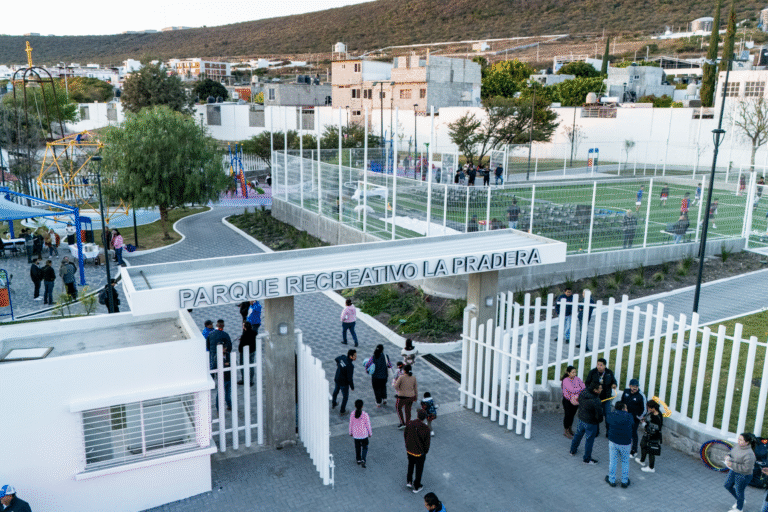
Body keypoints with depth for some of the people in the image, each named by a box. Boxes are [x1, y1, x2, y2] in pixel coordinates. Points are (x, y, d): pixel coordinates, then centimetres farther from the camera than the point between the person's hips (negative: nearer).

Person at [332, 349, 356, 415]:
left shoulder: (343, 357, -14)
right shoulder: (350, 366, -34)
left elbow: (337, 359, 10)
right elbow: (350, 378, -29)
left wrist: (338, 364, 34)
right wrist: (352, 387, -12)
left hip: (337, 379, 6)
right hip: (344, 383, -6)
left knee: (336, 390, 34)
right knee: (345, 396, 19)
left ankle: (333, 404, 56)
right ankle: (342, 411, 34)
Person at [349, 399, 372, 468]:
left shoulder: (352, 415, -15)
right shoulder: (365, 415, -21)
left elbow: (350, 424, -4)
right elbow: (368, 425, -11)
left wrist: (350, 432, 13)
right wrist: (370, 433, 4)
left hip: (355, 434, 2)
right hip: (364, 434, -2)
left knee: (357, 447, 21)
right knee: (365, 447, 13)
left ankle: (358, 460, 35)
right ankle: (363, 460, -3)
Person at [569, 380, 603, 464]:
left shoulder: (582, 392, -12)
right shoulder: (596, 402, -34)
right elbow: (599, 415, -24)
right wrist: (599, 420, -1)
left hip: (581, 419, 7)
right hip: (590, 423, -7)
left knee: (578, 434, 28)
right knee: (589, 440, 13)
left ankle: (573, 450, 47)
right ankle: (587, 459, 30)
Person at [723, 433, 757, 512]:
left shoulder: (749, 454, -33)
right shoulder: (738, 445, -9)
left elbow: (746, 468, -29)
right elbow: (733, 451, 10)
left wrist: (732, 465, -30)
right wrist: (728, 456, -11)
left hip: (743, 475, -8)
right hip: (733, 471, 8)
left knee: (739, 492, 14)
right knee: (727, 486, 23)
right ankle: (740, 500, 47)